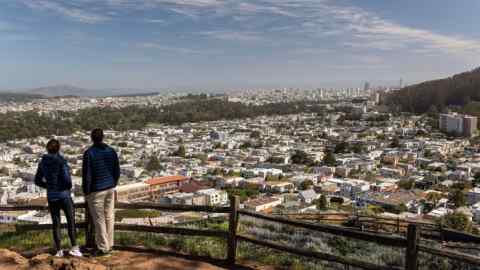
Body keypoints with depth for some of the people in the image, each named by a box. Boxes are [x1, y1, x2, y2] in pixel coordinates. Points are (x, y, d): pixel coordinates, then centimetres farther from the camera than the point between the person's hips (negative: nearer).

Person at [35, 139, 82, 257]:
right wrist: (69, 187, 1)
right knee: (71, 221, 6)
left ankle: (59, 250, 14)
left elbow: (38, 181, 8)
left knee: (56, 223, 11)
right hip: (64, 194, -4)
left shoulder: (43, 162, 3)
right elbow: (67, 179, -20)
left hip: (51, 196, 5)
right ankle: (74, 248, -1)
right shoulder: (61, 161, -14)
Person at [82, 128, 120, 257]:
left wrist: (86, 192, -4)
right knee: (109, 217, 13)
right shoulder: (111, 151, 1)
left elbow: (86, 175, -15)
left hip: (96, 191, -5)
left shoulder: (89, 153, -14)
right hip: (110, 189, 5)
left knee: (99, 220, 2)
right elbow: (117, 171, 6)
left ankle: (103, 248, 9)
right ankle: (109, 245, 22)